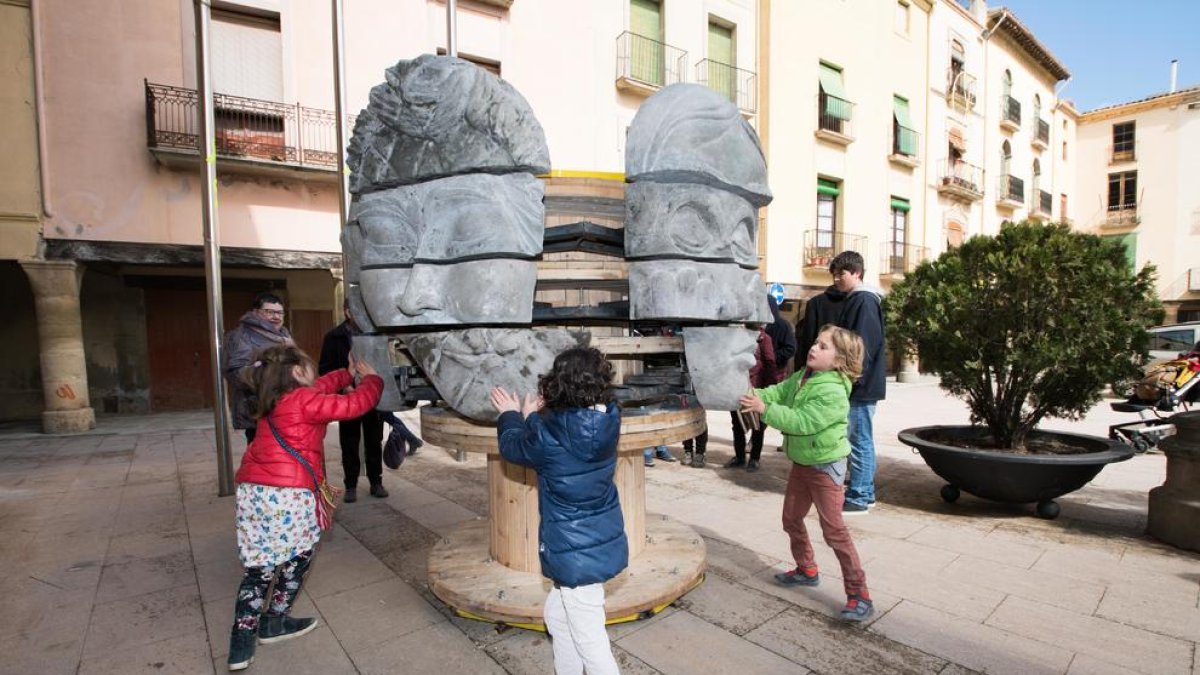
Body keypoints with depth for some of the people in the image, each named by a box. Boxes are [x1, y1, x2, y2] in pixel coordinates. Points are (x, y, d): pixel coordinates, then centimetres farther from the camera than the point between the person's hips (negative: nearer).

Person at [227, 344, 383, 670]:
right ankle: (273, 623, 29)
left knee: (258, 568, 15)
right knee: (297, 558, 16)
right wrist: (371, 378, 10)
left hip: (252, 490, 8)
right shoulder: (306, 401, -8)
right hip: (288, 494, -7)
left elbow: (321, 387, 31)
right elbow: (355, 404, -6)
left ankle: (241, 643, 17)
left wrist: (348, 373, 34)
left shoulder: (274, 401, 17)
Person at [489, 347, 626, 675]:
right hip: (603, 542, 7)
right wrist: (535, 418, 21)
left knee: (589, 637, 8)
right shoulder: (607, 422, -8)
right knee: (557, 613, 27)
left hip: (575, 552, -7)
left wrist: (511, 415, 17)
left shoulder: (548, 435, -24)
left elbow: (513, 447, -1)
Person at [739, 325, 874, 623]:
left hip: (825, 464, -9)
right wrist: (754, 396, -23)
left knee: (833, 528, -6)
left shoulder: (833, 392, -26)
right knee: (791, 519, 17)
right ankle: (807, 570, 37)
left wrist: (764, 409, -36)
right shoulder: (801, 377, 0)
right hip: (801, 461, 9)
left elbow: (802, 421, -33)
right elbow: (778, 392, -4)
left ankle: (859, 594, 6)